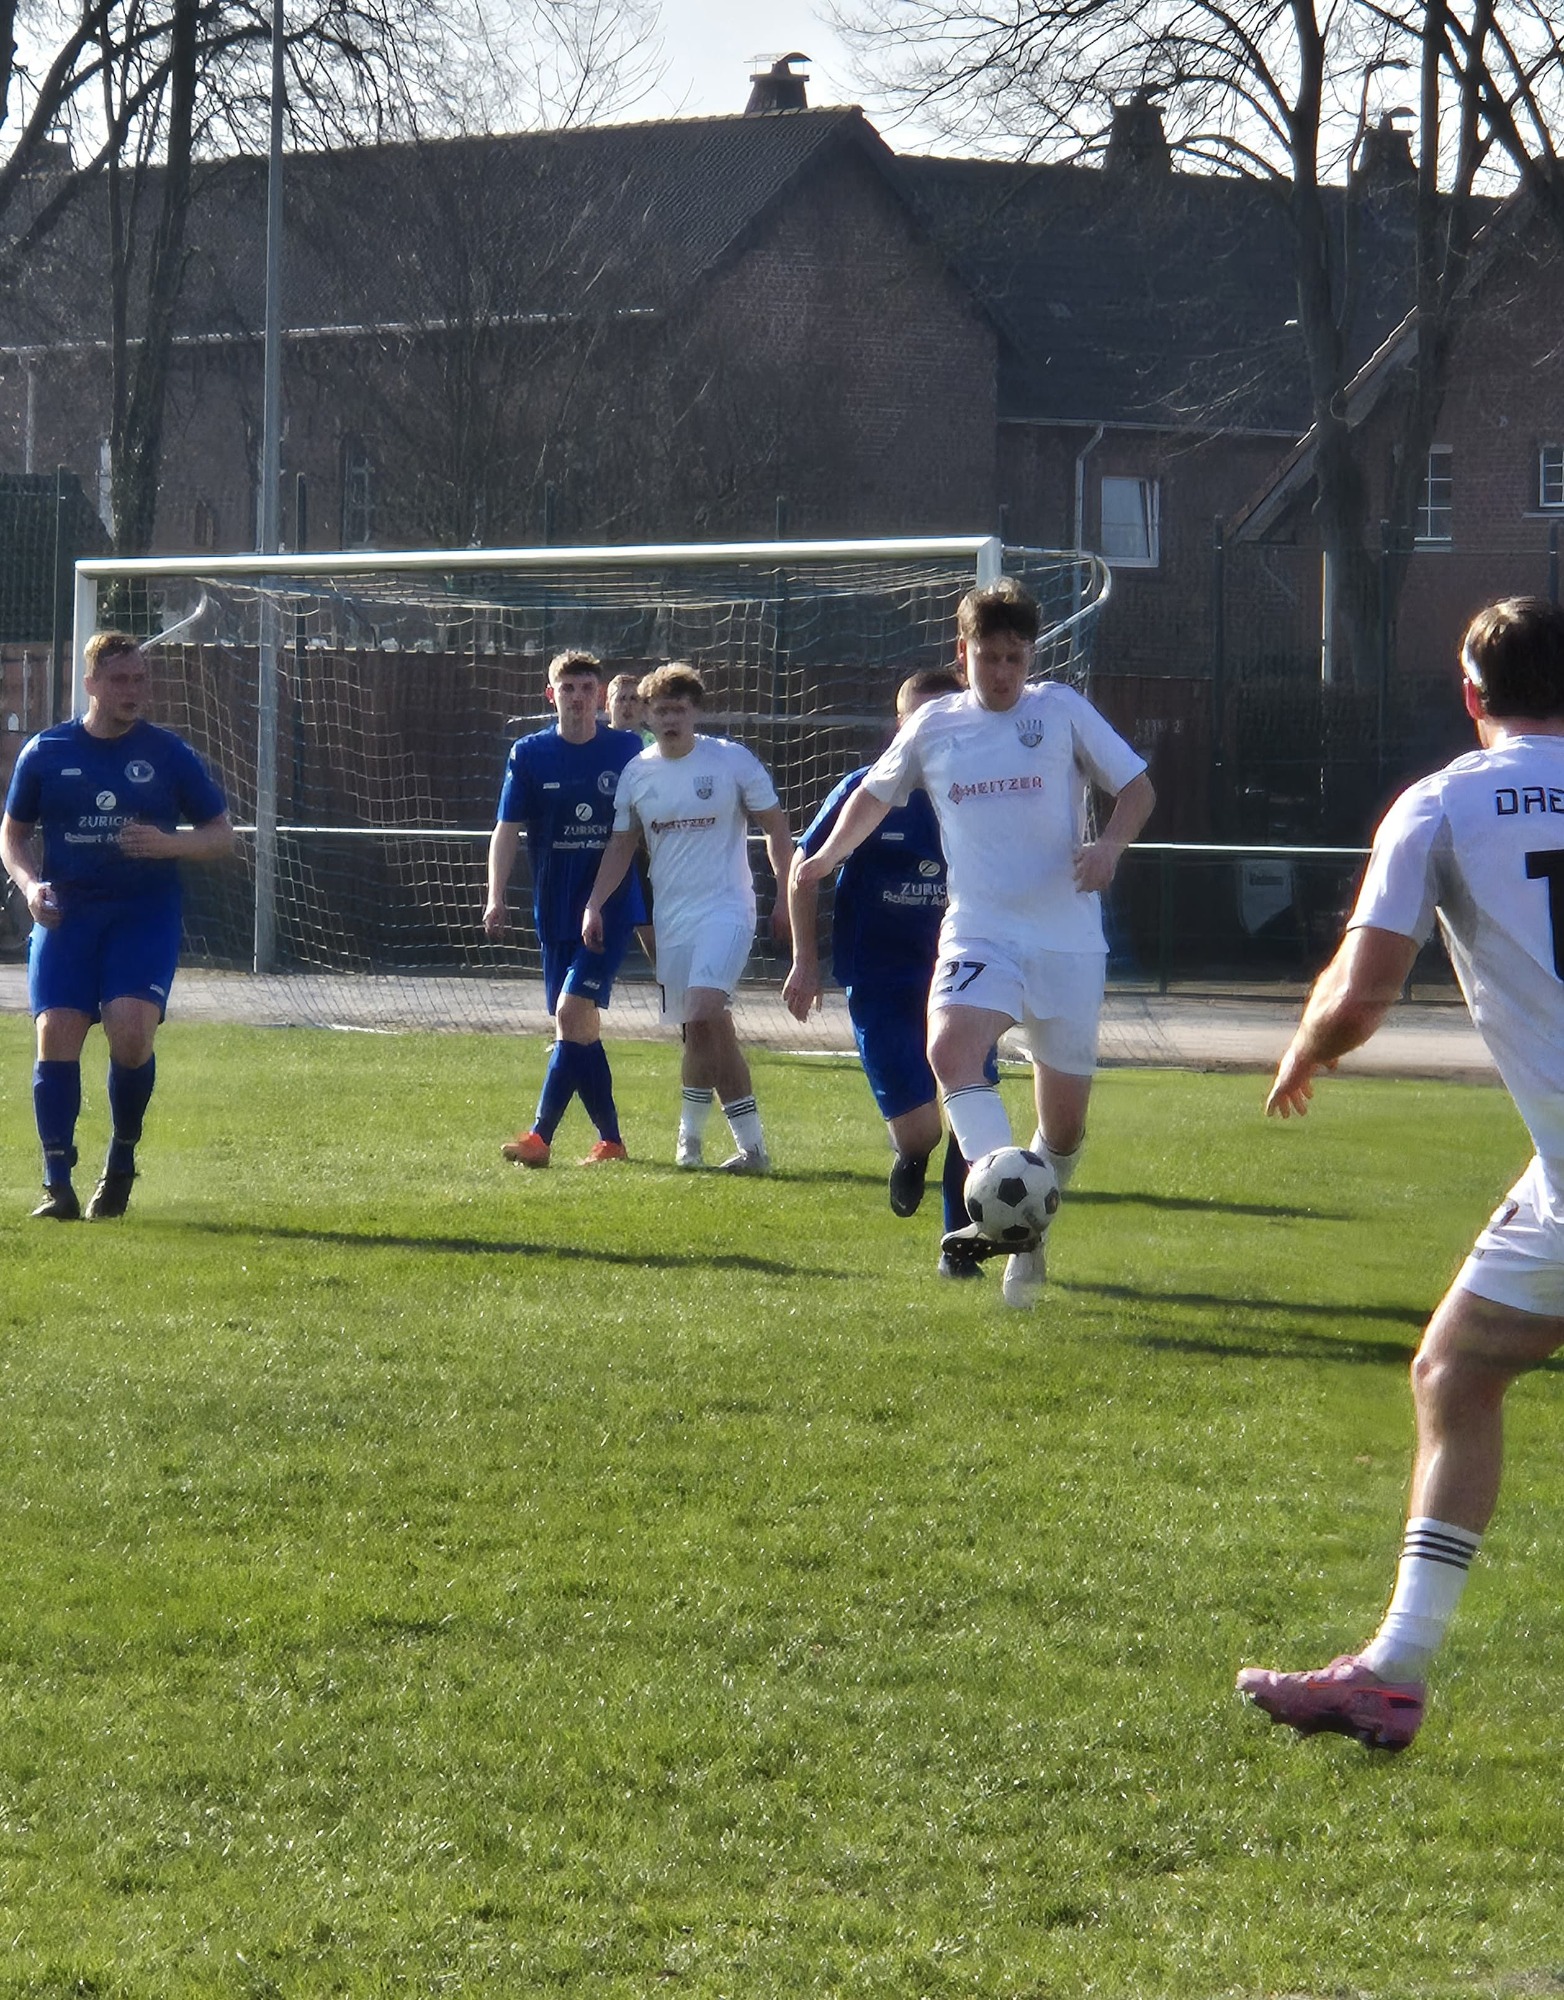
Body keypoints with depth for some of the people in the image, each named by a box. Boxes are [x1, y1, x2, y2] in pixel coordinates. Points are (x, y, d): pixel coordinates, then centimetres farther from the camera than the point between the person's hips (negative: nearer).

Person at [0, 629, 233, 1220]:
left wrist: (169, 843, -11)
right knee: (56, 1032, -13)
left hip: (145, 912, -1)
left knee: (131, 1030, -19)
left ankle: (122, 1159, 6)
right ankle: (57, 1182, -5)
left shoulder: (168, 754, 5)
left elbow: (222, 835, 9)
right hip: (65, 912, 1)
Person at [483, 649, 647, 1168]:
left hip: (612, 906, -3)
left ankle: (540, 1136, -18)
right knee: (581, 1027, 6)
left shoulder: (626, 750, 2)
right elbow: (507, 829, 1)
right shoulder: (529, 754, 3)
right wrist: (496, 899, -11)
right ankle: (610, 1141, 17)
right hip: (556, 911, 3)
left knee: (572, 1012, -16)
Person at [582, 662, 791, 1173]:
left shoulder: (733, 762, -3)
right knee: (710, 1034, 5)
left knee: (703, 1013, -22)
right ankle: (751, 1144, 14)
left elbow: (774, 826, 4)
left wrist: (785, 896, -1)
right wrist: (595, 905, 5)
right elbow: (621, 845, 15)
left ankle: (691, 1130, -13)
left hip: (726, 908, -4)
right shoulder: (637, 773, 8)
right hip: (670, 918, 4)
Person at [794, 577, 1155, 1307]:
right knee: (950, 1048, -31)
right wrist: (828, 855, 25)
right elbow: (876, 793, 27)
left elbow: (1136, 787, 6)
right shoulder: (934, 726, 9)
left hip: (1067, 938, -1)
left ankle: (1027, 1241, 27)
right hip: (978, 933, 1)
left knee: (1064, 1121, 4)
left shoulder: (1061, 710, 3)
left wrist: (1109, 845, -12)